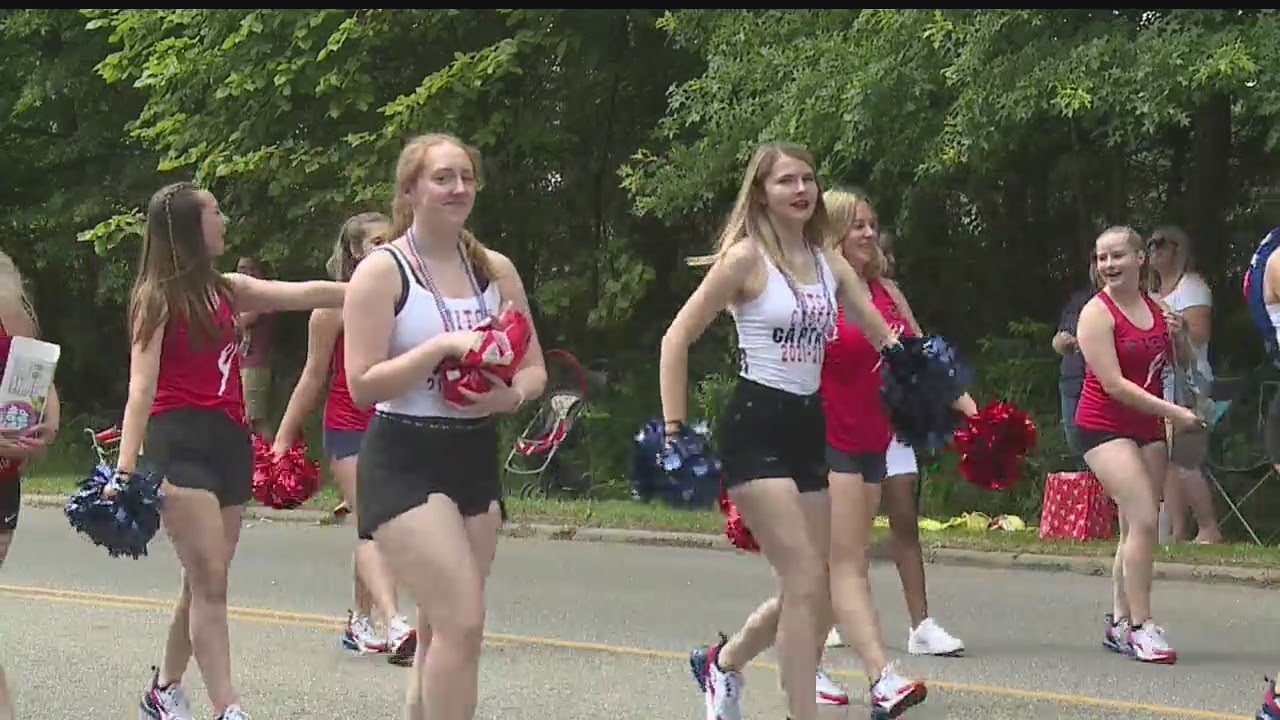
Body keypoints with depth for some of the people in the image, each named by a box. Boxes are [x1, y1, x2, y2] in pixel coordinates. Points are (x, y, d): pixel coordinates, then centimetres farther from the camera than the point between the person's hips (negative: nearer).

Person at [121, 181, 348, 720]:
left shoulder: (224, 290, 14)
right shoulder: (157, 298, -4)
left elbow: (305, 295, 12)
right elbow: (141, 387, -10)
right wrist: (125, 467, -18)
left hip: (228, 442, 7)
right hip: (179, 443, -7)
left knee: (206, 581, 9)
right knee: (210, 580, -12)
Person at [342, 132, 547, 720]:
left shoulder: (495, 271, 9)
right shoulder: (382, 271, -7)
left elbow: (535, 369, 13)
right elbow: (361, 385, -14)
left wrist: (510, 395, -9)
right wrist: (443, 346, -23)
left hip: (476, 457, 6)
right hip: (404, 462, -6)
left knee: (441, 631, 11)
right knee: (463, 621, -17)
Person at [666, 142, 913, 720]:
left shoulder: (830, 264, 10)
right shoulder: (746, 257, -8)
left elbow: (885, 338, 14)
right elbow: (677, 338, -9)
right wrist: (673, 430, -14)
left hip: (809, 428, 7)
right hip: (755, 428, -7)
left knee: (813, 588, 10)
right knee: (808, 581, -15)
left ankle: (722, 661, 35)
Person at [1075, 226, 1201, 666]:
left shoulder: (1155, 307, 6)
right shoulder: (1097, 313, -12)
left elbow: (1184, 363, 19)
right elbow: (1113, 384, -18)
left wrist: (1179, 335, -5)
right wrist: (1174, 413, -19)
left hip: (1147, 427, 6)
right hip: (1105, 427, -6)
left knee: (1135, 529, 9)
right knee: (1144, 520, -17)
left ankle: (1119, 623, 19)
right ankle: (1140, 627, -13)